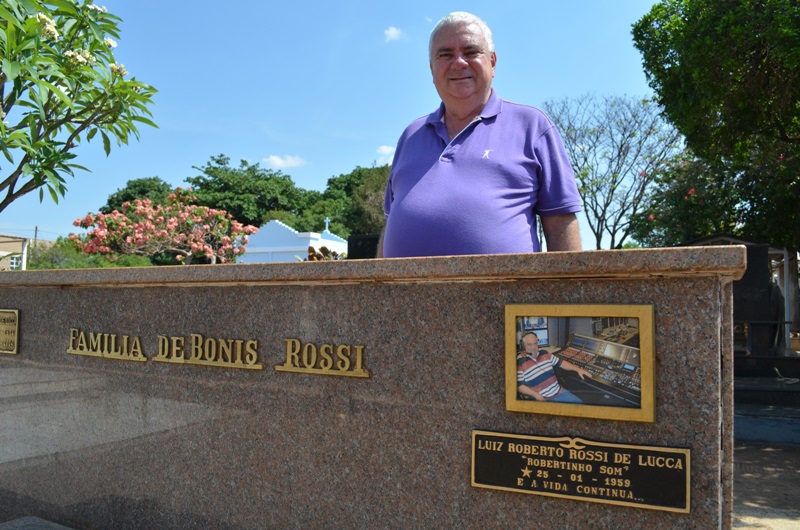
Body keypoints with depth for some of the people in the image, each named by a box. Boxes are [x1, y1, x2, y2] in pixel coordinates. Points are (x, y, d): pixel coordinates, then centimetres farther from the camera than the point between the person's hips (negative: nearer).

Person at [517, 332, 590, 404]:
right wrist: (536, 395, -25)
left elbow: (560, 362, 17)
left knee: (579, 403, 3)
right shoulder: (519, 362, -15)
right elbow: (519, 385, -15)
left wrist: (578, 369, 8)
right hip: (542, 399, -6)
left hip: (559, 391, 7)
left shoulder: (544, 353, 6)